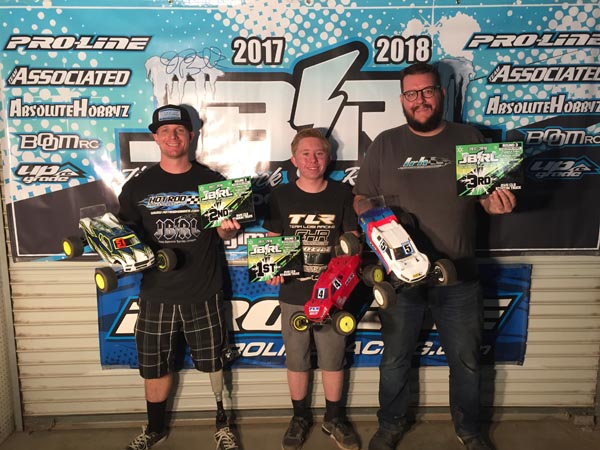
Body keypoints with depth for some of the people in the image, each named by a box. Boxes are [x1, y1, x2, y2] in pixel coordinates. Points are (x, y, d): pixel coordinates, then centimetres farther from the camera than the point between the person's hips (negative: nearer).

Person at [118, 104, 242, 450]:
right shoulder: (138, 186, 4)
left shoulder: (212, 181, 2)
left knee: (214, 361, 9)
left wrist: (226, 230, -15)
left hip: (204, 292, -1)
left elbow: (225, 232, 7)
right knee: (155, 366, 14)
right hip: (156, 293, 2)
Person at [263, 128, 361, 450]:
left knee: (333, 358, 13)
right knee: (296, 360, 14)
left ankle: (334, 418, 34)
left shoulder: (341, 194, 0)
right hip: (293, 293, 0)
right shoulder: (281, 196, 0)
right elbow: (272, 240, 4)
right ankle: (300, 417, 35)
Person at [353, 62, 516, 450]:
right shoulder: (385, 144, 3)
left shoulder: (470, 139, 3)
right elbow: (361, 197, 5)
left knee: (466, 360, 16)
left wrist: (496, 203, -15)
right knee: (395, 359, 15)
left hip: (459, 275, 1)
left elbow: (488, 196, 8)